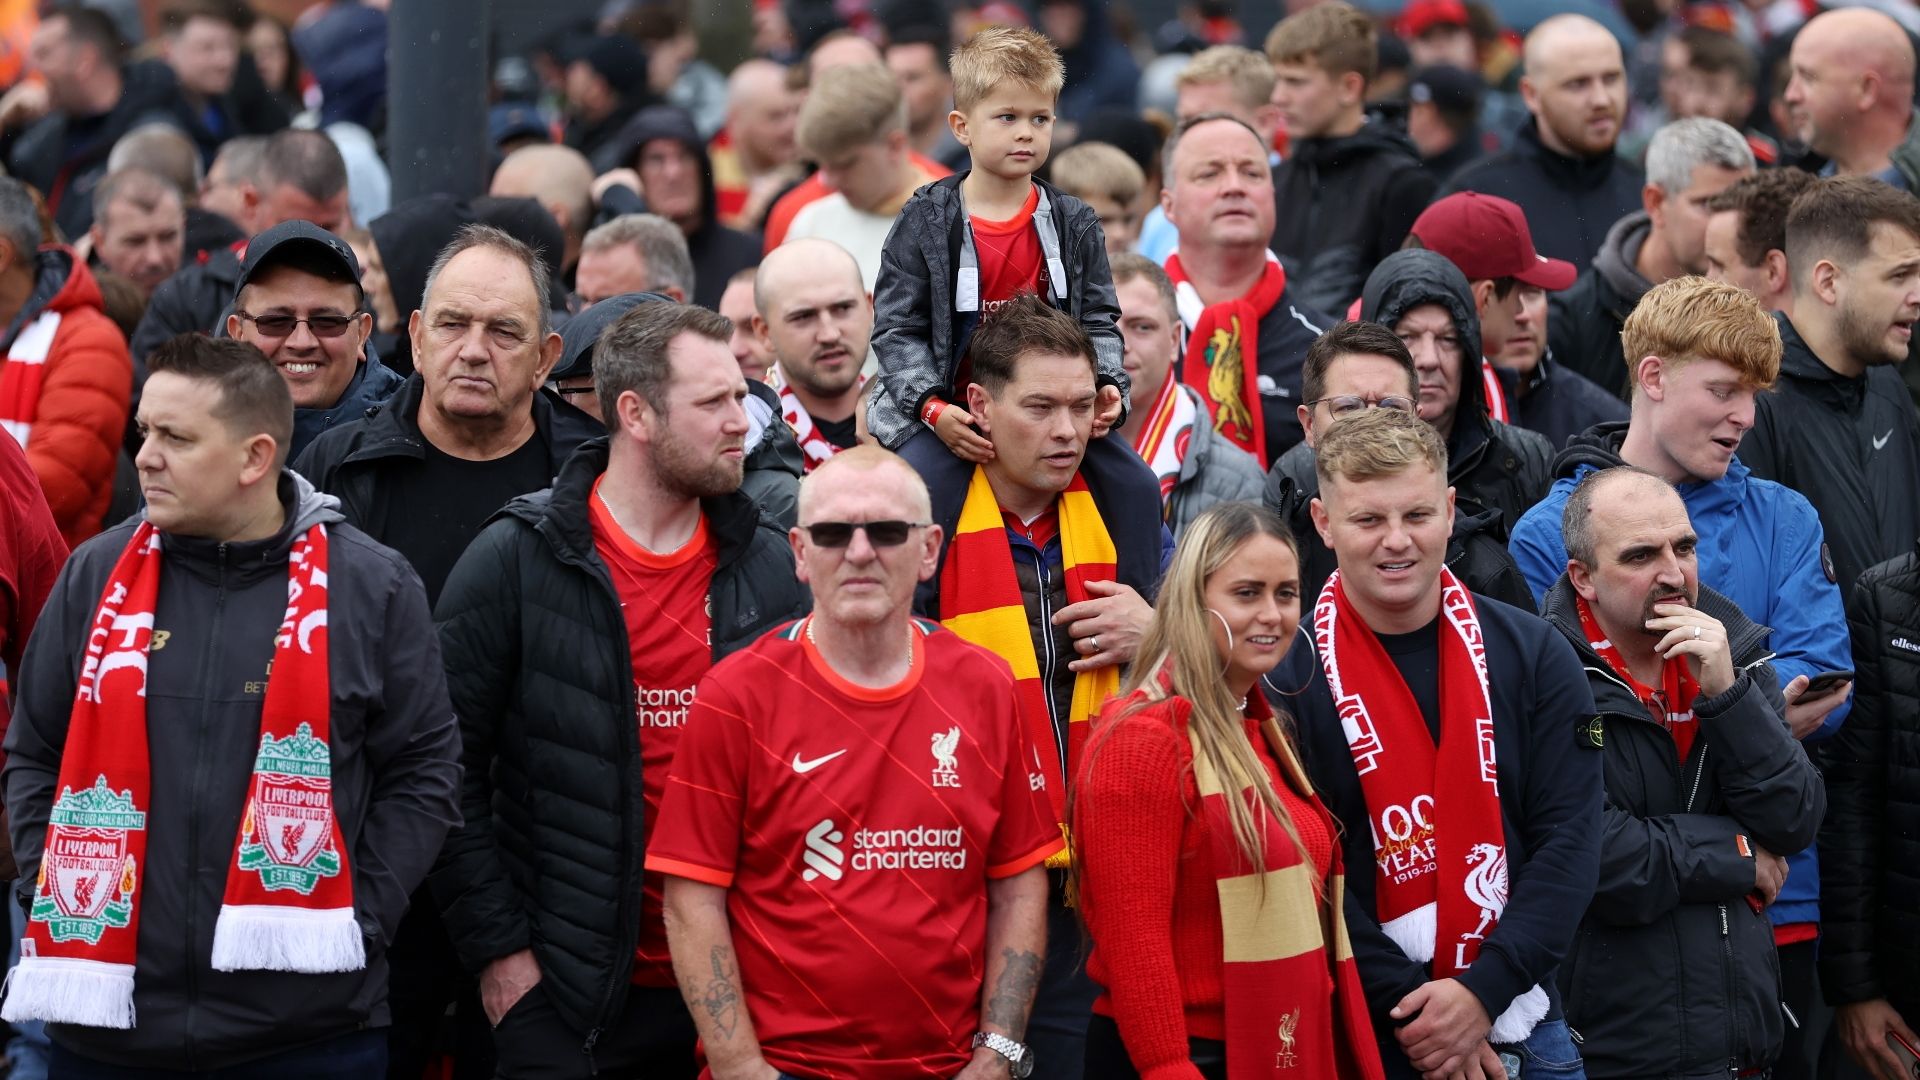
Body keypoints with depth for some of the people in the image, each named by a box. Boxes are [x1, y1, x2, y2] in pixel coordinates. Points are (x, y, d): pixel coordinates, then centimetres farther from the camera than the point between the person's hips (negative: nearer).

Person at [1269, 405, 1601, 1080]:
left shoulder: (1533, 655, 2)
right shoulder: (1286, 676, -5)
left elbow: (1569, 837, -2)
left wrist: (1484, 991, -13)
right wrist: (1409, 1006, -16)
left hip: (1519, 1024, 2)